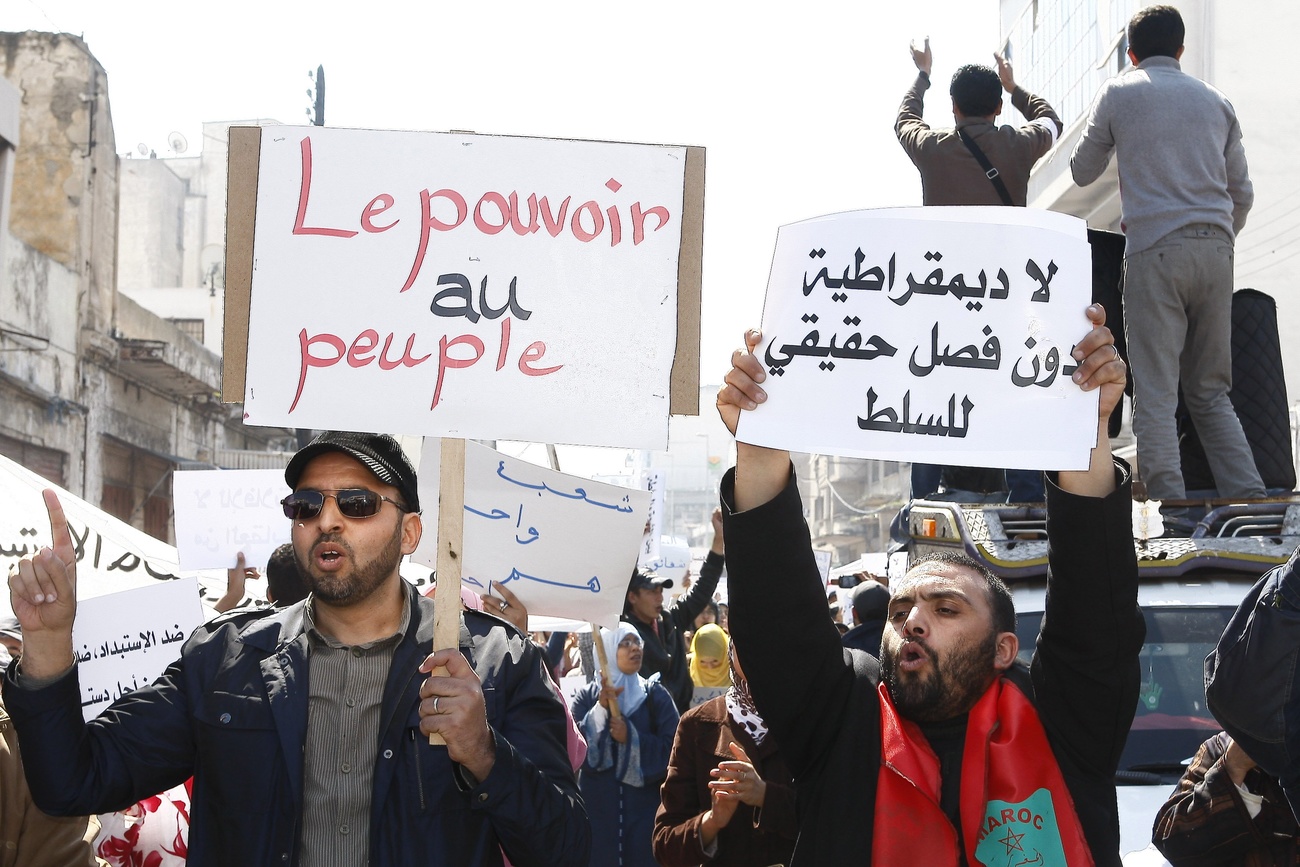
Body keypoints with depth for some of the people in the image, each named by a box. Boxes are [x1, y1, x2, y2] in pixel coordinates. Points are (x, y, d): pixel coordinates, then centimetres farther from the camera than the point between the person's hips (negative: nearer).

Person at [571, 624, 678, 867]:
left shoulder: (655, 695, 5)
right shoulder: (587, 697, 6)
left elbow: (672, 747, -5)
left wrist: (631, 737, -16)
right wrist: (601, 708, -17)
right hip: (598, 808, 0)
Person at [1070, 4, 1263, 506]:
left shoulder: (1119, 93, 7)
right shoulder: (1215, 101, 17)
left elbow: (1082, 173, 17)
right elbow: (1242, 193, 19)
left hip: (1155, 251, -4)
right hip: (1216, 251, 4)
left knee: (1156, 394, -6)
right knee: (1211, 392, 11)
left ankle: (1171, 513, -15)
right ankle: (1251, 502, 1)